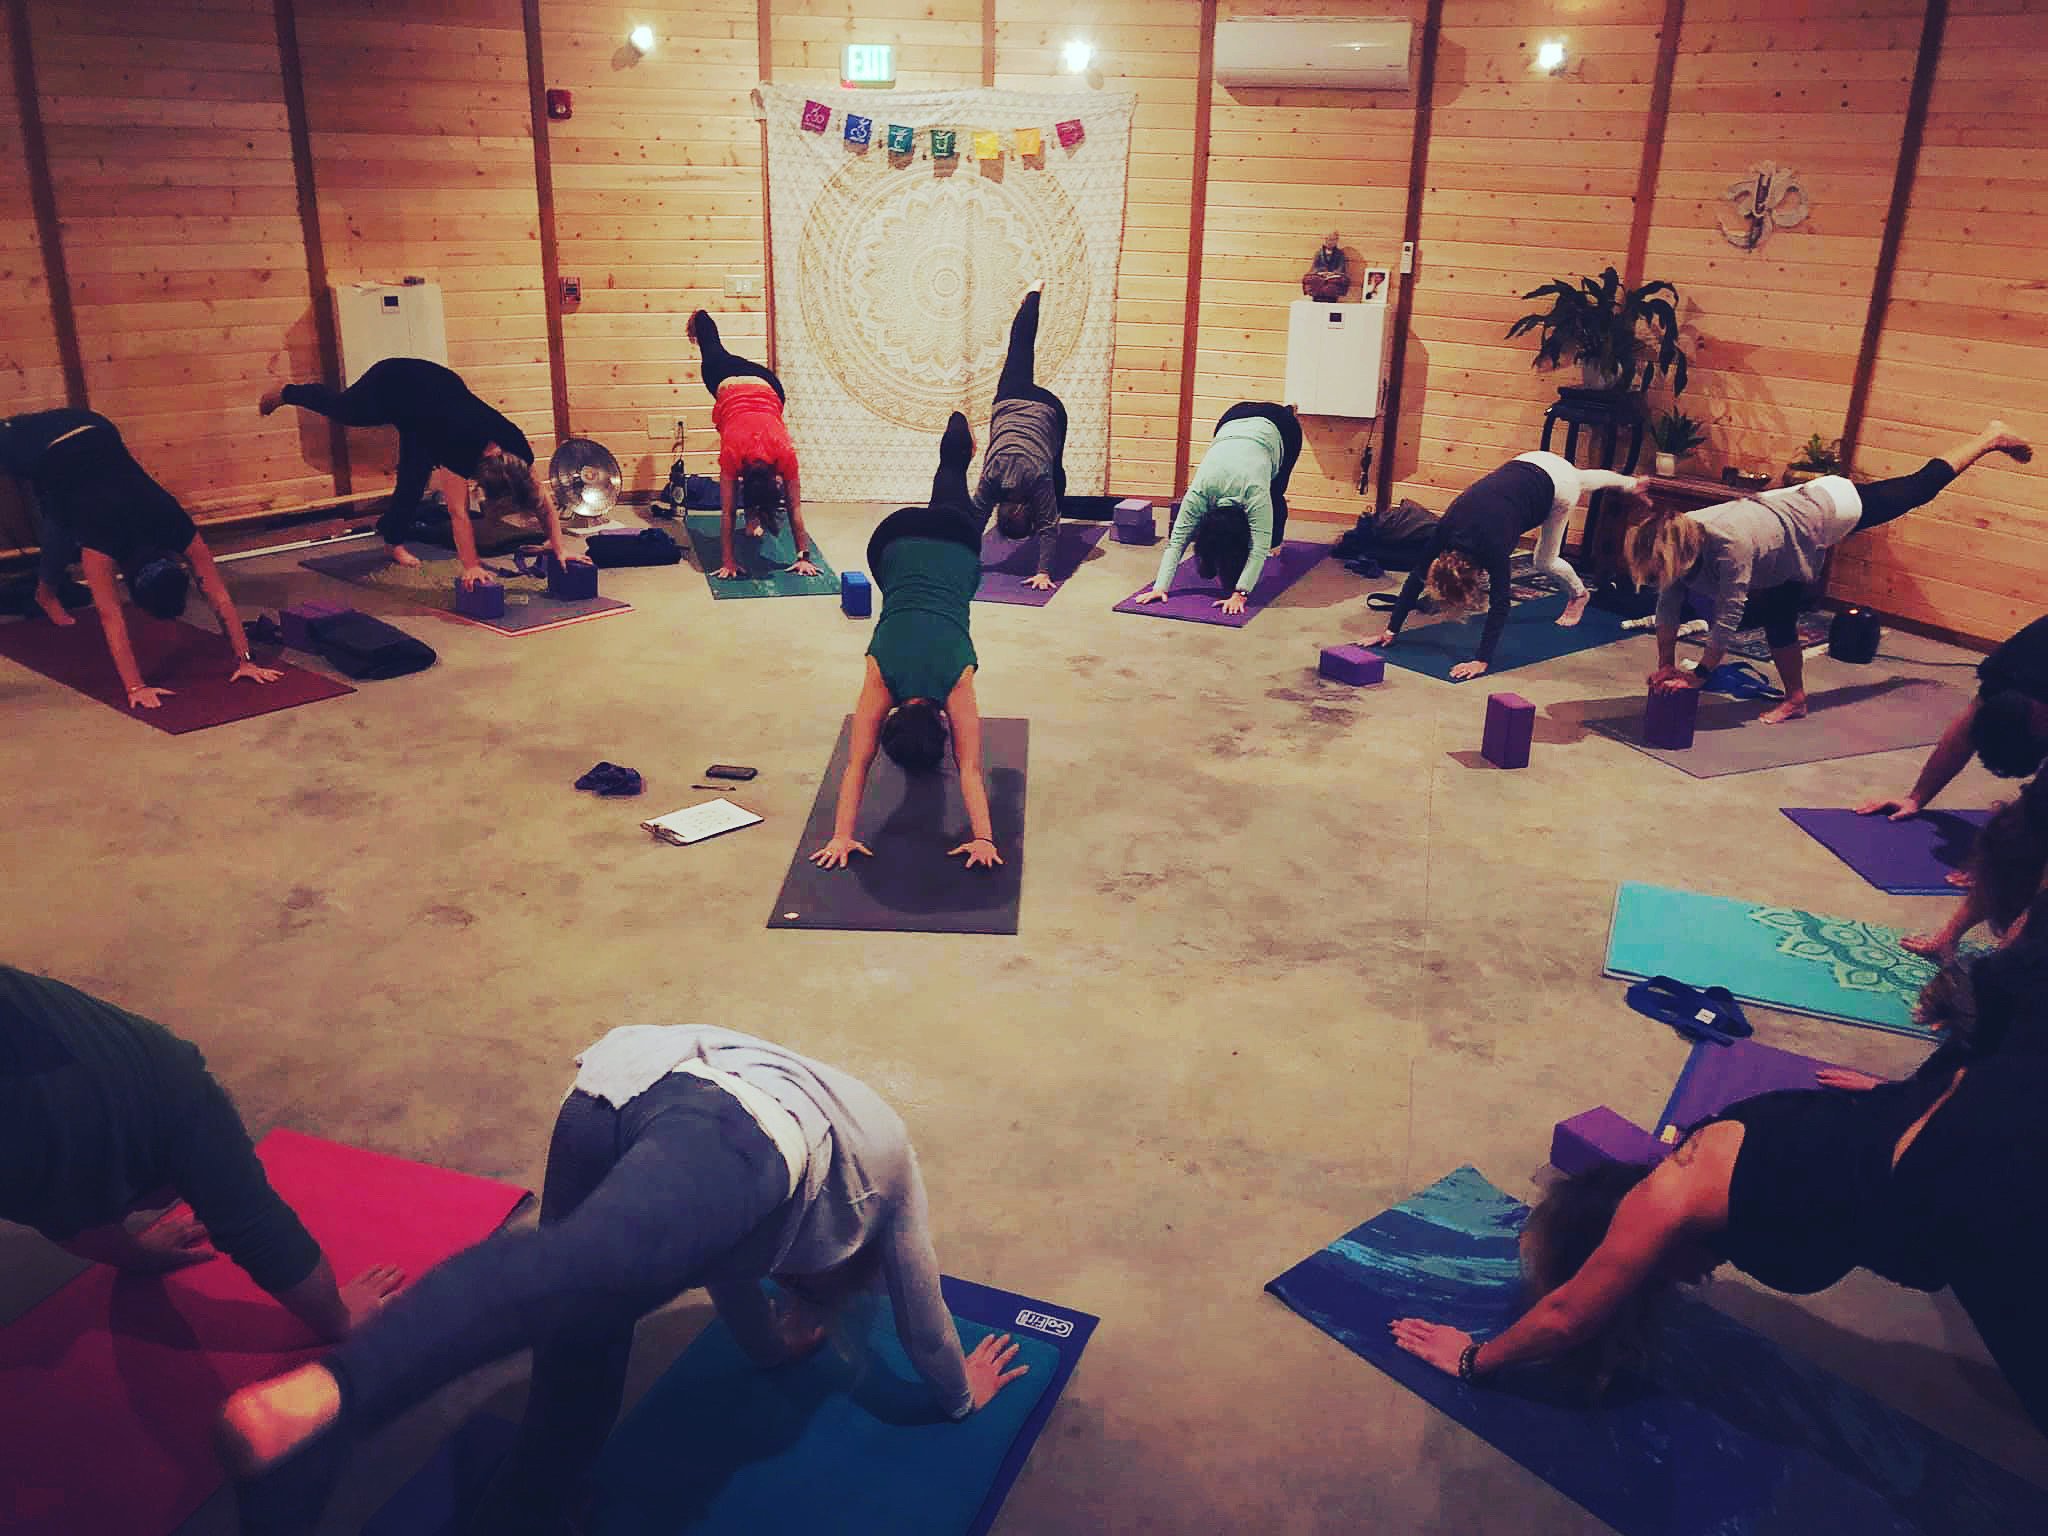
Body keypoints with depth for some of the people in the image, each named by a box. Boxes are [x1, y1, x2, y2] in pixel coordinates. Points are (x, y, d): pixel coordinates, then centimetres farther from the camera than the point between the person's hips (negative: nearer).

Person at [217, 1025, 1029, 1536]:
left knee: (583, 1315, 17)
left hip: (613, 1081, 7)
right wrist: (960, 1391, 65)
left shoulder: (815, 1095, 51)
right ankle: (328, 1394, -49)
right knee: (571, 1273, -28)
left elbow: (725, 1251, 61)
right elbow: (919, 1304, 47)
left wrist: (770, 1340, 76)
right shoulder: (886, 1150, 40)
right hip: (733, 1134, -6)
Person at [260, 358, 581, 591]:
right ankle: (285, 393, 51)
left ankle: (395, 540, 27)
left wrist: (559, 548, -26)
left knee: (413, 480, 7)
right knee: (342, 410, 23)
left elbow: (543, 502, -22)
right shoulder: (459, 452, -42)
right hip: (391, 384, -4)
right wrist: (471, 567, -44)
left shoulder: (519, 451, -29)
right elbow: (458, 514, -40)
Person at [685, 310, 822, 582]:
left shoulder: (785, 454, -38)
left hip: (765, 385, -1)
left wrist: (804, 557, -33)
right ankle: (699, 319, 61)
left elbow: (795, 510, -32)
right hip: (728, 383, 1)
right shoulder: (732, 454, -40)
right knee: (714, 352, 30)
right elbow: (727, 513, -37)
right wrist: (728, 562, -39)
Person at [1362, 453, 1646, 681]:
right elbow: (1416, 576, -22)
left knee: (1545, 561, 9)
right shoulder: (1446, 529, -26)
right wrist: (1391, 630, -23)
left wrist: (1482, 661, -40)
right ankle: (1629, 483, 63)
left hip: (1557, 483, -5)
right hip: (1528, 465, 5)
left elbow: (1499, 604, -37)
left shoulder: (1493, 546, -38)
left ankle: (1578, 594, 39)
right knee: (1587, 482, 34)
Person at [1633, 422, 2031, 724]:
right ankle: (1795, 701, 25)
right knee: (1777, 615, 8)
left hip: (1833, 505, -7)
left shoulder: (1731, 545, -43)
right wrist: (1665, 665, -14)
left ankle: (1991, 438, 43)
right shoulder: (1678, 534, -23)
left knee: (1922, 486, 17)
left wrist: (1698, 675, -36)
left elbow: (1729, 618, -39)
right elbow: (1668, 606, -14)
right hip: (1802, 502, 7)